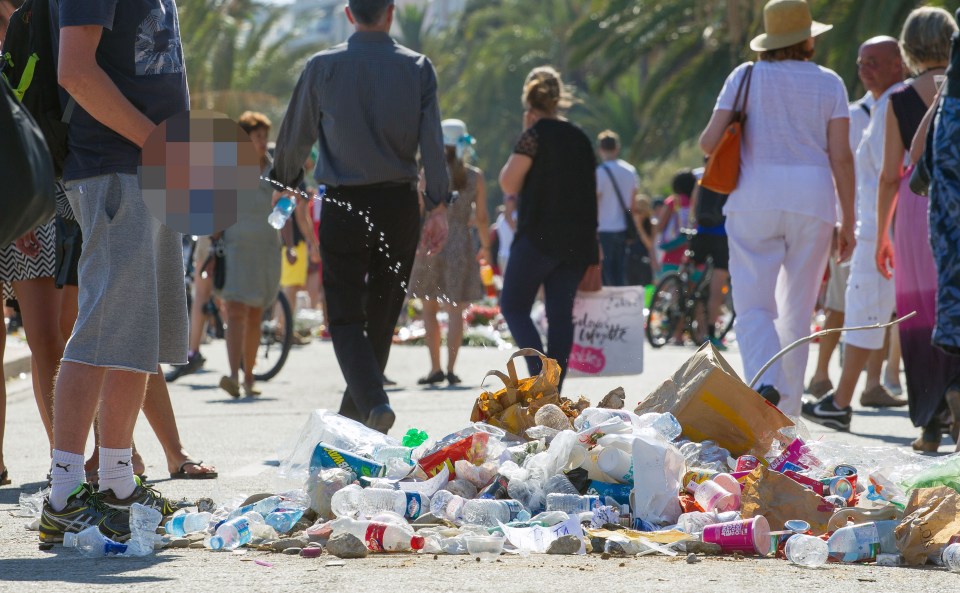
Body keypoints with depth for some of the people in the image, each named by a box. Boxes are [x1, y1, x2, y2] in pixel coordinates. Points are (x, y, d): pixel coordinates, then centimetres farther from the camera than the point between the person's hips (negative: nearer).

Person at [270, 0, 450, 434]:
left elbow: (296, 134, 8)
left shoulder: (322, 68, -2)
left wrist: (284, 182, 25)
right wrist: (438, 206, -3)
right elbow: (432, 141, -6)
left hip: (343, 205, -2)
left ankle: (373, 401, -24)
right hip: (399, 203, 2)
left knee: (346, 315, -1)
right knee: (382, 315, 14)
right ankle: (353, 413, 22)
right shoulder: (417, 68, 0)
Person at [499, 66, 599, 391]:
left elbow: (508, 182, -9)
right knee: (561, 312, 5)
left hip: (539, 234, -6)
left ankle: (539, 373, -14)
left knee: (513, 305, 3)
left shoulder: (536, 134, -8)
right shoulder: (580, 137, 13)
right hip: (577, 239, 6)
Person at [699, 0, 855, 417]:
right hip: (813, 199, 1)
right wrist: (848, 222, 4)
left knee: (754, 304, -2)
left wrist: (707, 141, 22)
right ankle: (786, 412, 11)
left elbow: (710, 142, -3)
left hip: (755, 198, -1)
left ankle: (765, 383, -28)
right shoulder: (829, 83, 5)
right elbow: (841, 156, 0)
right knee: (797, 311, 10)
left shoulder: (746, 77, 4)